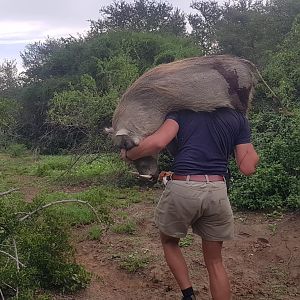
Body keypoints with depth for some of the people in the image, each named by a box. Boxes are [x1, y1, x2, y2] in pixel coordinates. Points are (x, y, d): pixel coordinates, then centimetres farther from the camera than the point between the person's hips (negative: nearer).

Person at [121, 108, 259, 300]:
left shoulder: (182, 111, 8)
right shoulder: (239, 119, 12)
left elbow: (157, 143, -10)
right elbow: (248, 168, 8)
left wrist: (128, 155, 7)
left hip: (182, 189, -1)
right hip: (217, 192, 2)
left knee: (169, 242, 26)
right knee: (215, 261, 17)